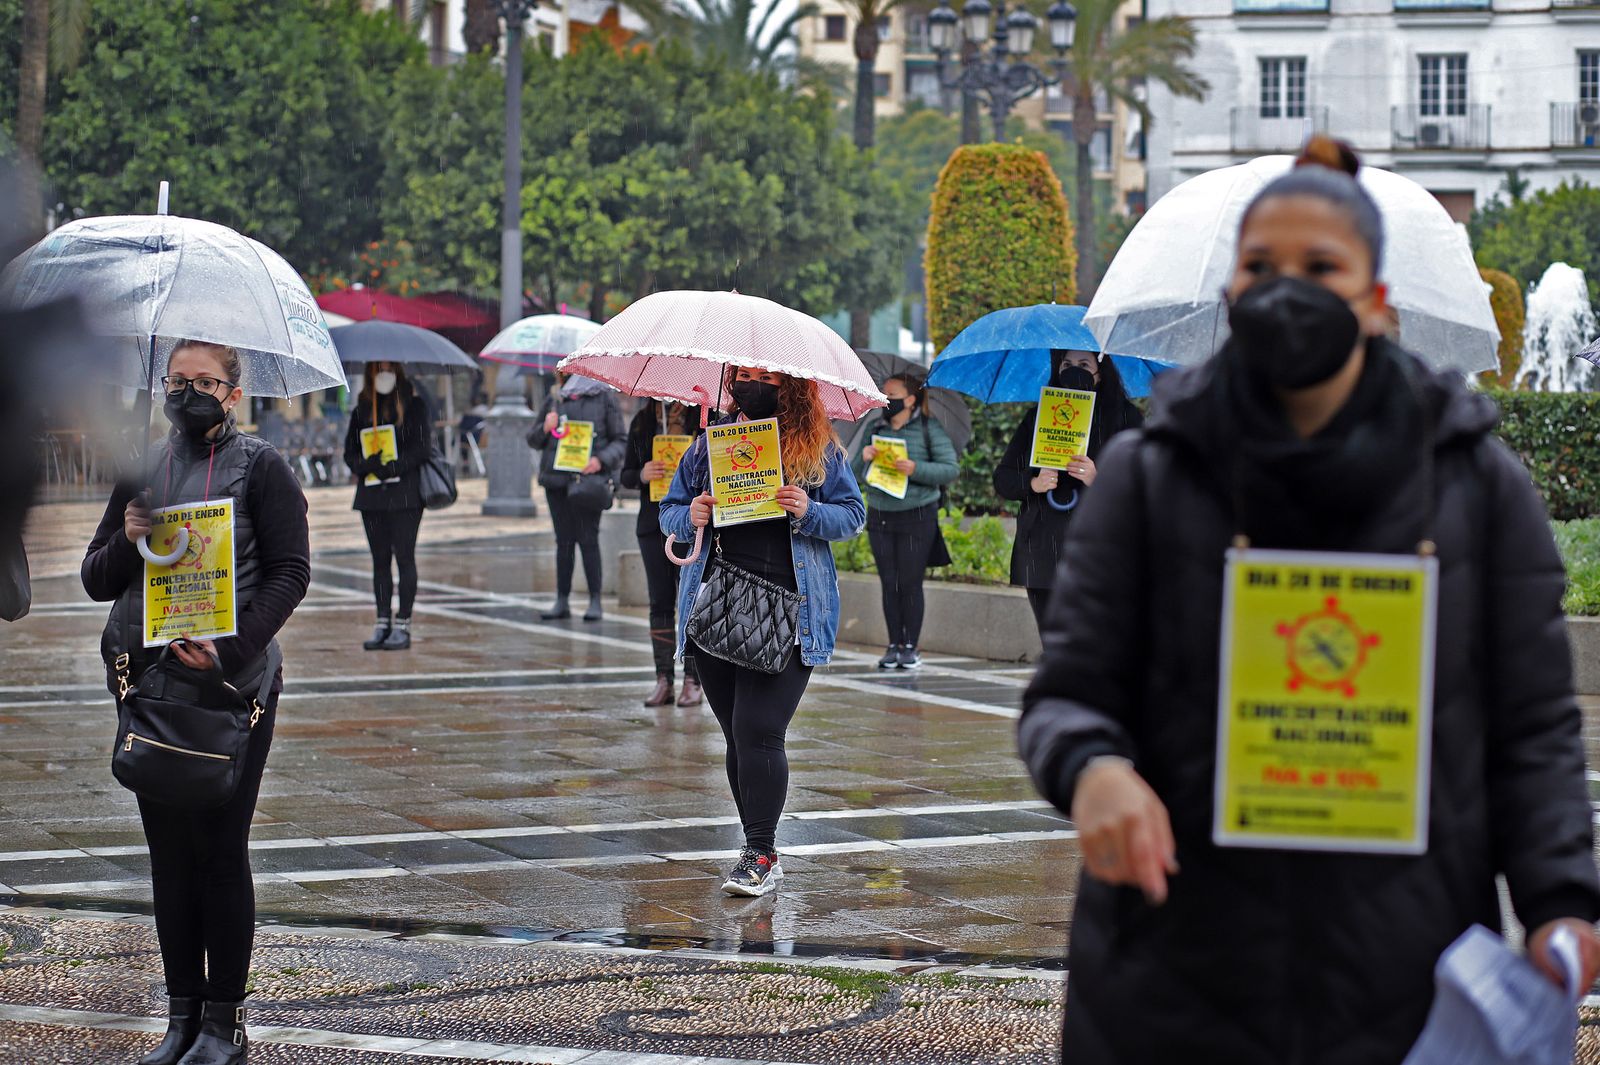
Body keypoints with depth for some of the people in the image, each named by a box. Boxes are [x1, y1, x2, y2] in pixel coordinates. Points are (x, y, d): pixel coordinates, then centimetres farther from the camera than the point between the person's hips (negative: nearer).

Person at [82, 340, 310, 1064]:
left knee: (220, 849, -2)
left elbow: (290, 571, -6)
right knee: (169, 851, 7)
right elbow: (96, 580, 14)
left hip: (233, 684, -4)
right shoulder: (141, 470, 13)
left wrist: (229, 648, -17)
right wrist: (126, 542, -9)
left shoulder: (259, 467, 1)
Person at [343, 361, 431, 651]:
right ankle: (383, 623, 9)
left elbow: (420, 448, -6)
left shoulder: (415, 406, 2)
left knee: (404, 557, -5)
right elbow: (350, 452, 10)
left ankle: (403, 626, -4)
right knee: (380, 559, 6)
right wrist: (367, 465, -12)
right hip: (371, 493, 4)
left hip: (405, 493, -4)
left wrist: (390, 467, -17)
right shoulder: (362, 410, 12)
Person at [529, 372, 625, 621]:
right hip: (556, 479, 4)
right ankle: (562, 601, 12)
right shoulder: (554, 399, 13)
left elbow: (620, 440, 1)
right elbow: (533, 441, 17)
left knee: (588, 539, -7)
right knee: (564, 540, 8)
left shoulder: (604, 397, 3)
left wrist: (601, 460, -16)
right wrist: (545, 429, -5)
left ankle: (595, 601, -2)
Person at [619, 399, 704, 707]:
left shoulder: (703, 417, 1)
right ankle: (663, 679, 8)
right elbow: (626, 475, 11)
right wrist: (642, 476, -11)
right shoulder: (642, 422, 11)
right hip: (653, 522, 3)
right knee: (660, 602, 5)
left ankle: (692, 681, 1)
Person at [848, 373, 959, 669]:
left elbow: (950, 469, -8)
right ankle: (893, 646, 11)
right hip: (880, 516, 4)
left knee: (910, 583, -2)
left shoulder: (929, 428, -3)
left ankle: (911, 647, 6)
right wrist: (863, 458, -10)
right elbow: (855, 475, 12)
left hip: (917, 516, -4)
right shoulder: (874, 428, 9)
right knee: (889, 583, 4)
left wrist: (916, 469, -22)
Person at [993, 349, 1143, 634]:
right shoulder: (1038, 417, 15)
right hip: (1043, 554, 4)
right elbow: (1002, 479, 15)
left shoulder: (1125, 417, 5)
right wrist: (1032, 484, -5)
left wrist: (1099, 479, -17)